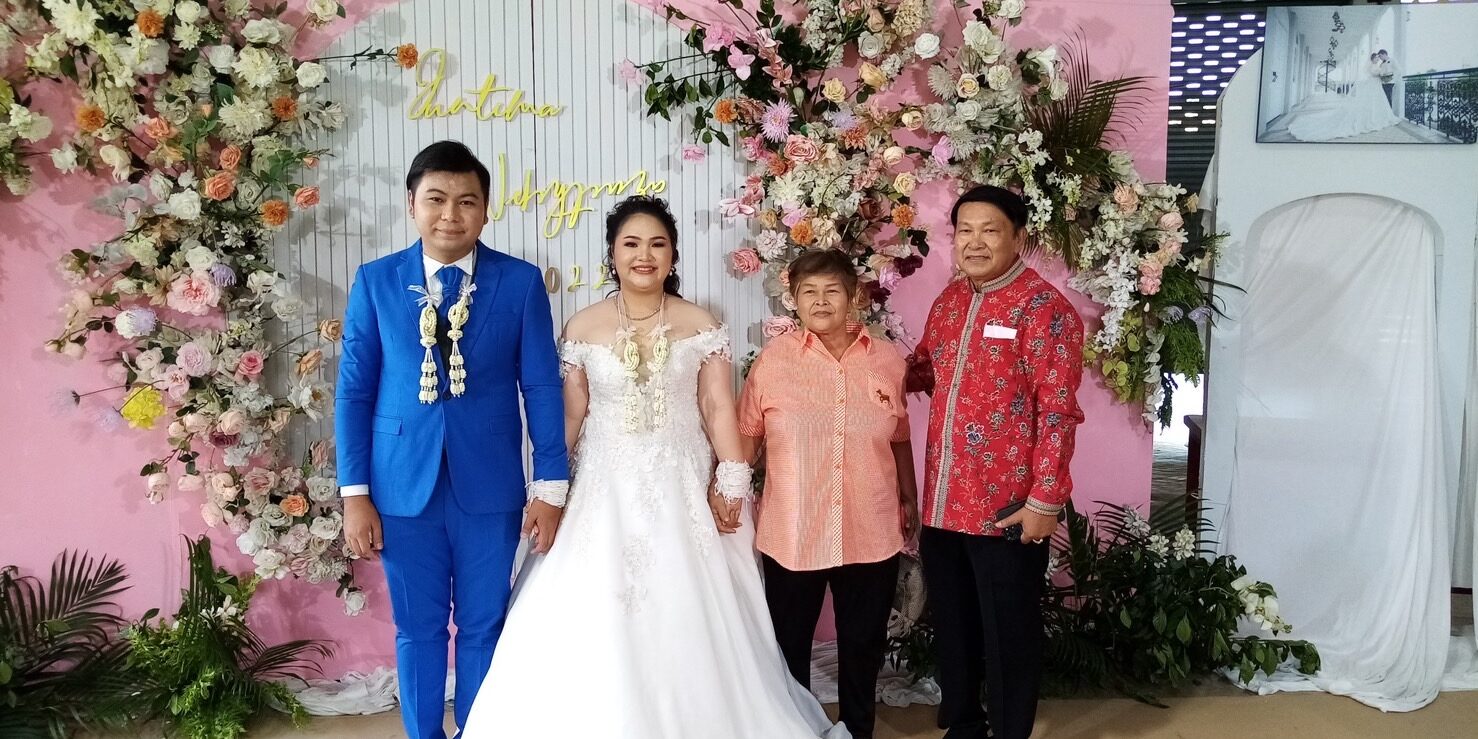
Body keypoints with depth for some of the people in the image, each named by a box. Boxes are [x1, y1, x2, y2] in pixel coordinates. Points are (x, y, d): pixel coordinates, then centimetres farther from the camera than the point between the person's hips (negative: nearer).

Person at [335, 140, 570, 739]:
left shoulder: (521, 282, -2)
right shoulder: (375, 281, 1)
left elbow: (542, 387, -1)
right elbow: (354, 392, 2)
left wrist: (551, 488, -3)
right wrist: (354, 494, -2)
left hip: (490, 488, 0)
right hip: (403, 488, 1)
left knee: (483, 628, 12)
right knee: (417, 630, 13)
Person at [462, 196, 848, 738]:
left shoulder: (700, 325, 1)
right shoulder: (583, 327, 2)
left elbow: (719, 408, -1)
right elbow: (571, 414, 4)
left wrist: (730, 484, -8)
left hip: (682, 488, 0)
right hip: (606, 489, 1)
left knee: (685, 624, 4)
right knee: (594, 626, 1)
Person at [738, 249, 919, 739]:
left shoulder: (888, 360, -1)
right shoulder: (774, 359, -5)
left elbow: (900, 440, 9)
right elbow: (746, 436, 0)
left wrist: (910, 501, 13)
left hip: (872, 534, 2)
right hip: (792, 533, -1)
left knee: (863, 645, 17)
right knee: (788, 645, 14)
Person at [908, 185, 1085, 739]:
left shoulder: (1045, 308, -12)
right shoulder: (949, 299, 9)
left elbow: (1058, 413, -15)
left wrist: (1045, 500, -18)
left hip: (1007, 508, -7)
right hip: (942, 503, 7)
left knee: (1008, 635, 9)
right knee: (951, 627, 20)